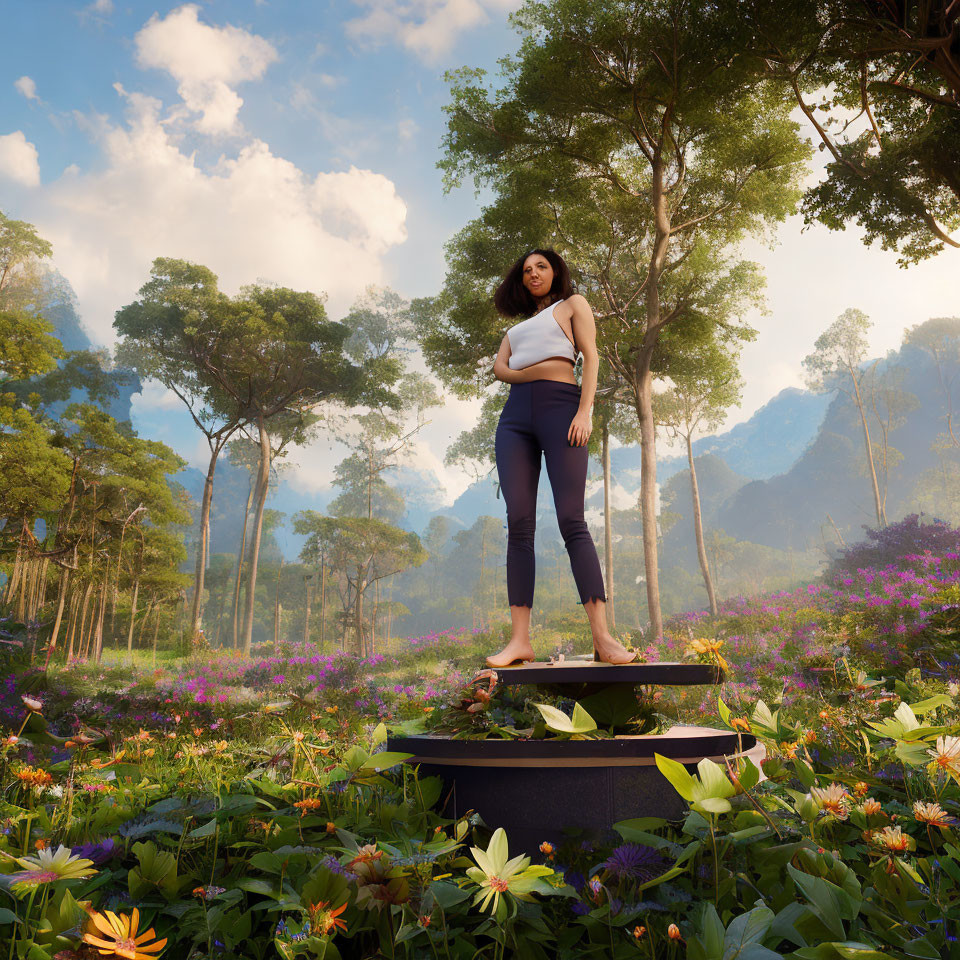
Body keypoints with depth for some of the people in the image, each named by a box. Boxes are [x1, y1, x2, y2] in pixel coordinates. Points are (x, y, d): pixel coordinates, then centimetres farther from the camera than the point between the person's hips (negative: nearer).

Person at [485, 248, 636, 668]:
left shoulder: (573, 303, 19)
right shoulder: (518, 325, 32)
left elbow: (591, 356, 5)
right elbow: (499, 367, 15)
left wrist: (585, 411, -10)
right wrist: (528, 374, -5)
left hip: (560, 405, -4)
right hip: (516, 414, 4)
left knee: (572, 520, -16)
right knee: (519, 525, -8)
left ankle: (603, 637, -18)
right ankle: (520, 640, -12)